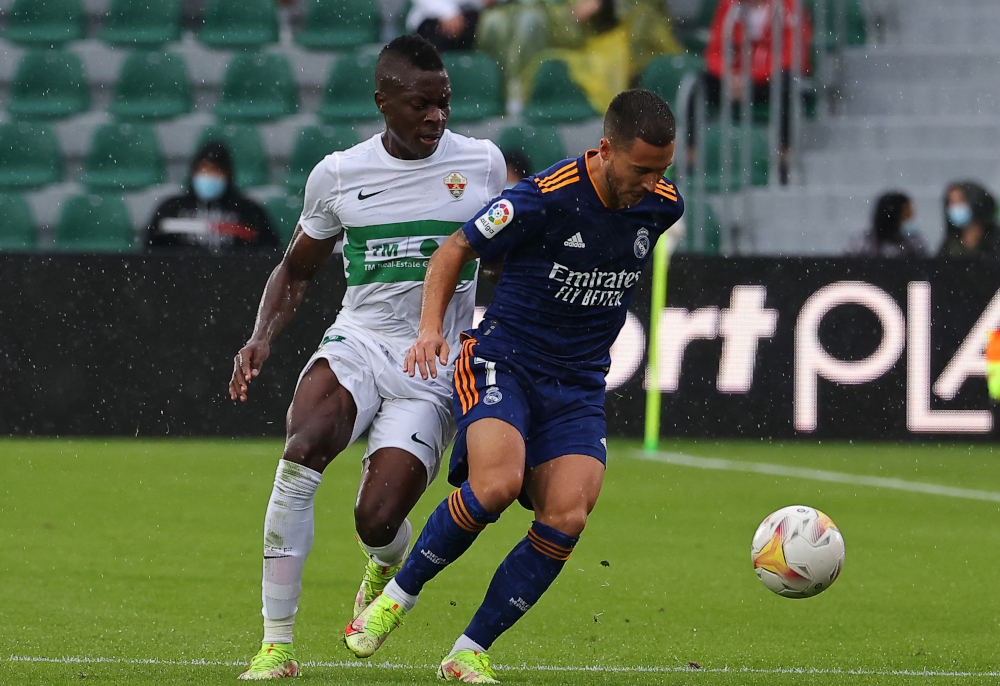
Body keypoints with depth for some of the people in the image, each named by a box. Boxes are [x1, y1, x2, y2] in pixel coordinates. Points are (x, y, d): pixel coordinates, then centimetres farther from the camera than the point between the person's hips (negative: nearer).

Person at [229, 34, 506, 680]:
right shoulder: (339, 174, 3)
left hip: (436, 367, -1)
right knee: (302, 451, -31)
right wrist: (263, 337, 0)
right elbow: (296, 270, 17)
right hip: (357, 342, 1)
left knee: (377, 520, -16)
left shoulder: (483, 163, 3)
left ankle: (388, 567, 28)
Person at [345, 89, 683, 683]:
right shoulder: (544, 197, -18)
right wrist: (431, 327, -17)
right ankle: (398, 596, -5)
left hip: (579, 384, 5)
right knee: (496, 484, -30)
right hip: (504, 360, -5)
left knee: (566, 520, -15)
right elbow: (455, 249, -5)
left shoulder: (663, 205, -1)